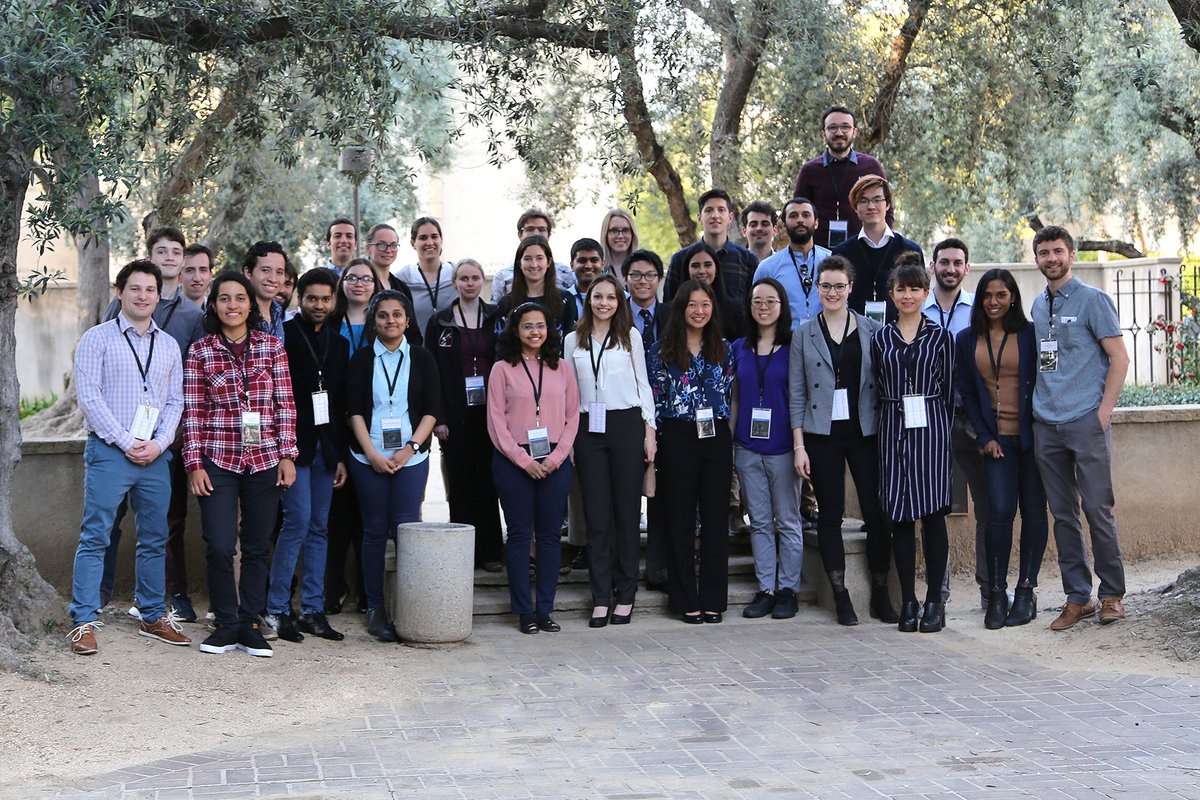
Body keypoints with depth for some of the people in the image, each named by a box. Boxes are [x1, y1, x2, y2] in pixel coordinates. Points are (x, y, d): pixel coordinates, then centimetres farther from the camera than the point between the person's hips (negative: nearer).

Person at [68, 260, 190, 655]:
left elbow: (175, 401, 11)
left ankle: (153, 615, 20)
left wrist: (158, 444, -5)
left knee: (155, 539, 9)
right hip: (109, 451, -4)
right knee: (95, 537, -5)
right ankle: (84, 621, -2)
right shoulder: (97, 338, 0)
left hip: (155, 455, 4)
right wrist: (126, 442, -12)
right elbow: (89, 397, -7)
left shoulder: (168, 345, 13)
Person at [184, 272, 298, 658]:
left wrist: (287, 455, 0)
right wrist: (194, 464, -4)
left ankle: (250, 625, 14)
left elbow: (285, 404, 6)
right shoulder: (200, 352, 3)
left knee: (257, 547, 5)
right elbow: (192, 412, 2)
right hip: (218, 460, -1)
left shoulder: (272, 346, 6)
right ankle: (225, 624, 7)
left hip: (264, 460, 1)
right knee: (220, 546, -7)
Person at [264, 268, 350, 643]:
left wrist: (341, 455, 12)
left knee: (320, 528, 7)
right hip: (293, 444, -6)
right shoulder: (282, 336, -3)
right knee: (298, 523, -11)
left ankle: (313, 609, 12)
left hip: (325, 447, 6)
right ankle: (277, 609, -2)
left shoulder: (339, 344, 15)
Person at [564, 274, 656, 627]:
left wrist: (649, 430, 1)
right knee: (596, 515, 0)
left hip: (626, 425, -1)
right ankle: (601, 598, 4)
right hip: (589, 428, 1)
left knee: (627, 512, 0)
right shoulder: (573, 341, 12)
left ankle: (625, 596, 8)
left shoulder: (630, 336, 8)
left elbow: (642, 384, 8)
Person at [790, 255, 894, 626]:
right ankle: (841, 598, 10)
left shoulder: (872, 330, 6)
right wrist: (799, 445, -2)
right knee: (830, 515, 3)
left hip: (865, 431, 0)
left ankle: (880, 595, 11)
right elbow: (797, 393, 4)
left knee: (877, 512, -2)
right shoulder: (803, 334, 6)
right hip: (822, 434, 0)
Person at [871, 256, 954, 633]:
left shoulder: (940, 336, 6)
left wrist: (938, 426, 3)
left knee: (933, 513, -4)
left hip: (930, 428, -2)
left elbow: (948, 390, 7)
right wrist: (891, 418, 3)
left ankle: (935, 601, 2)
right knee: (900, 516, 2)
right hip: (893, 429, 2)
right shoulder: (880, 339, 10)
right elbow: (877, 389, 11)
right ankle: (908, 601, 8)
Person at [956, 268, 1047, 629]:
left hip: (1031, 435, -1)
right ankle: (996, 593, -2)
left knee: (1033, 511, 2)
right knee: (1000, 511, -9)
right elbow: (966, 392, 8)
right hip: (997, 439, 1)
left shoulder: (1030, 334, 0)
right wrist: (985, 437, 0)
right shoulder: (967, 340, 7)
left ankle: (1026, 589, 11)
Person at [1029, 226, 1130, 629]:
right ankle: (1077, 596, 14)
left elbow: (1119, 357, -5)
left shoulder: (1092, 300, -2)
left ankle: (1112, 594, 9)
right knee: (1063, 514, 7)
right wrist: (1037, 407, 12)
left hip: (1086, 422, -5)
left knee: (1097, 509, -3)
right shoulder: (1038, 305, 15)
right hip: (1046, 425, 6)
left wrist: (1103, 412, -12)